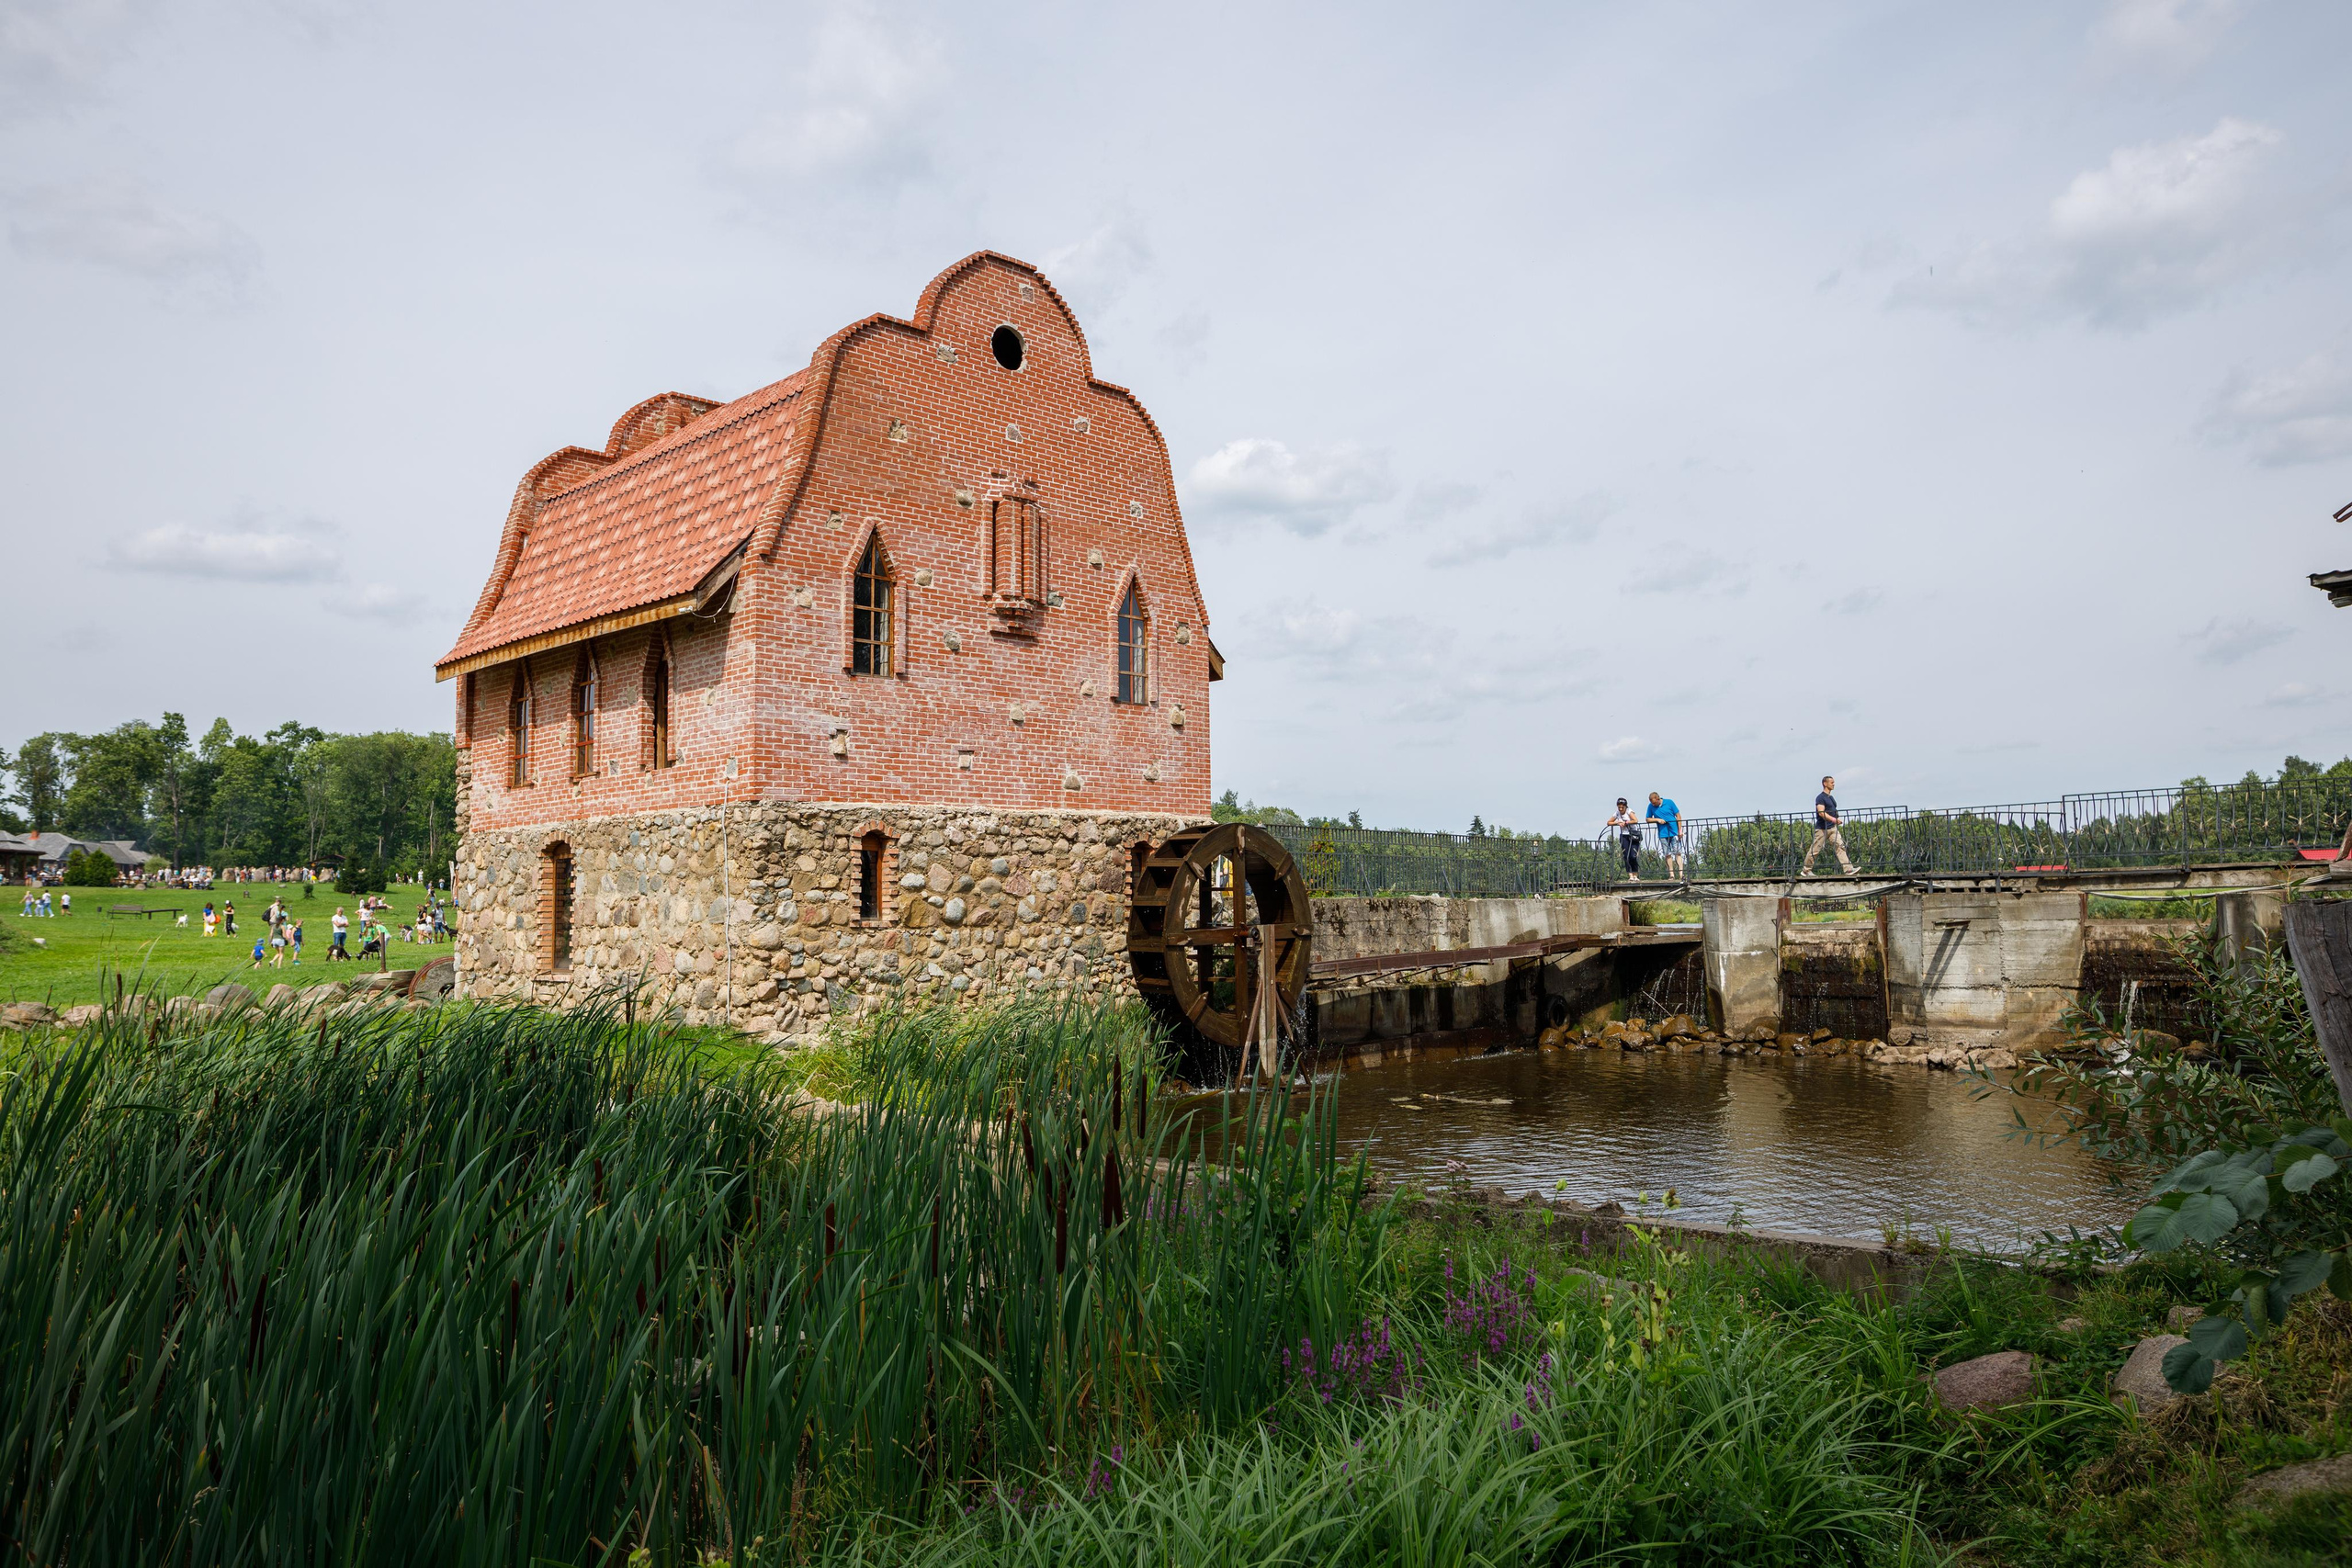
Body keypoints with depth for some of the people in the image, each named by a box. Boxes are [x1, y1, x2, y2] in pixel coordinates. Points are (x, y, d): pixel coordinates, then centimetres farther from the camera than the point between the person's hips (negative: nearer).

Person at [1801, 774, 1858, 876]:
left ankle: (1848, 869, -12)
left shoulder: (1831, 798, 16)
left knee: (1840, 846, -6)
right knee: (1814, 850, 0)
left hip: (1832, 828, 8)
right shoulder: (1820, 797, -11)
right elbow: (1821, 813, -22)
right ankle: (1806, 871, 11)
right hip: (1821, 829, -8)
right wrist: (1834, 819, -30)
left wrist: (1837, 820, 15)